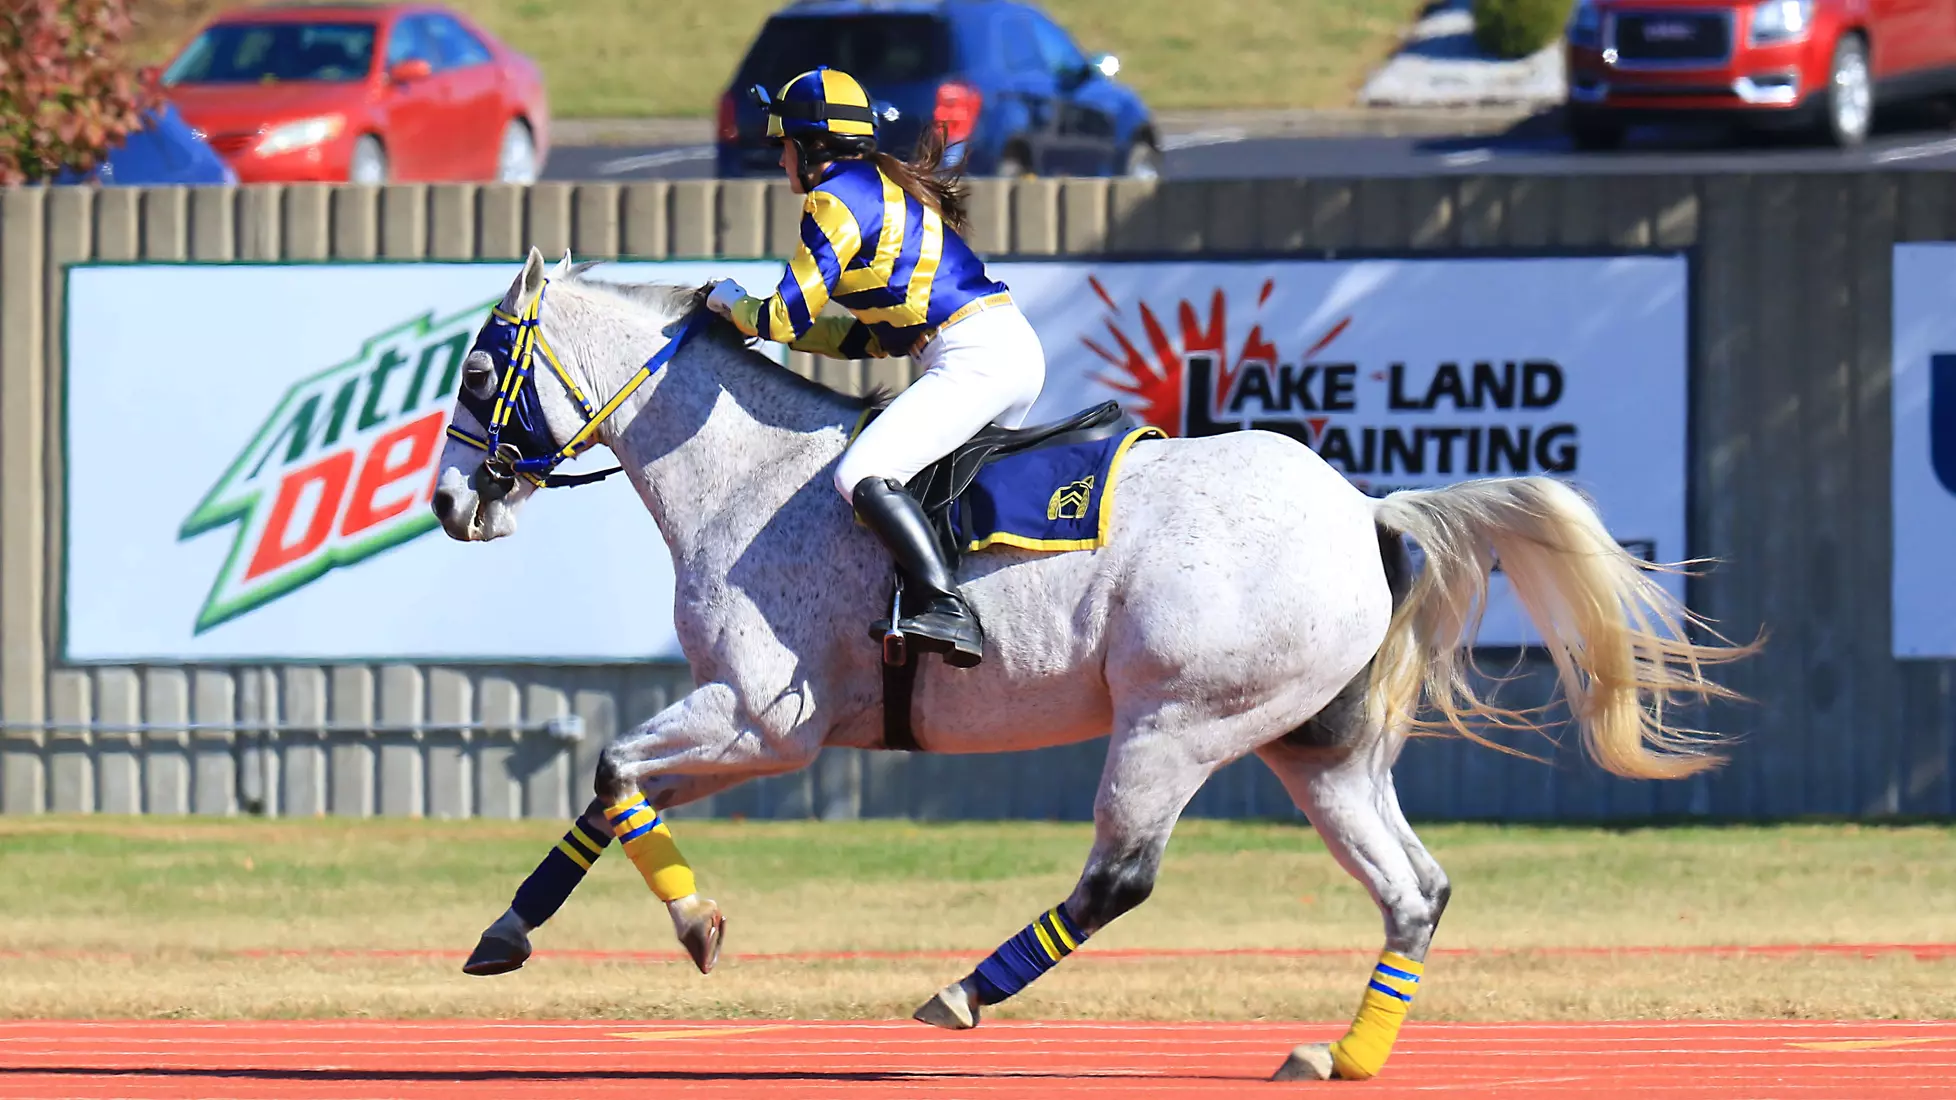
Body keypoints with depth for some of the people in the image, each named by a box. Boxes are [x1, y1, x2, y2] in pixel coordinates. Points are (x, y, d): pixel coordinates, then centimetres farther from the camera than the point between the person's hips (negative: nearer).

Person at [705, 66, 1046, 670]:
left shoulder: (835, 198, -7)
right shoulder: (887, 187, 22)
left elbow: (787, 319, -9)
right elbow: (879, 336, 24)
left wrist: (733, 304, 12)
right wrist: (769, 326, 25)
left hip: (973, 357, -10)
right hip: (1016, 348, 10)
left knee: (863, 476, -20)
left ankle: (948, 609, -30)